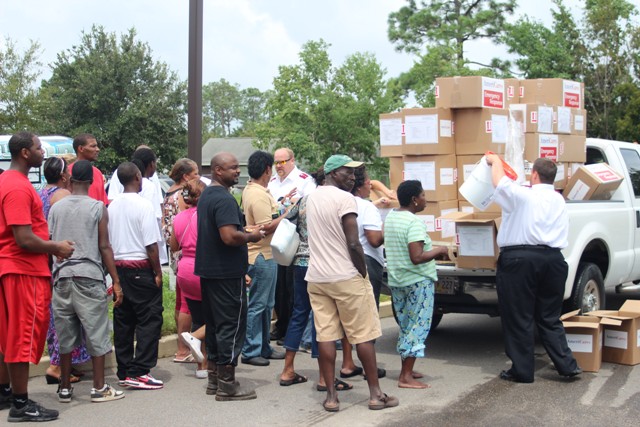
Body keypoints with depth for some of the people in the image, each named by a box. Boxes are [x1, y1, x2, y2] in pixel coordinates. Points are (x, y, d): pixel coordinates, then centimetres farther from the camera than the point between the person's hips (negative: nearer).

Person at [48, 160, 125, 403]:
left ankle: (65, 388, 18)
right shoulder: (97, 207, -2)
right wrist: (116, 281, -1)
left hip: (61, 276, 4)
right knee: (97, 334, 3)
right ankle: (99, 388, 5)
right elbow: (104, 247, -4)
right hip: (89, 276, -4)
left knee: (65, 335, 11)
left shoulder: (56, 208, 7)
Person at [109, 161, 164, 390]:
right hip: (141, 268, -7)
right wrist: (158, 272, -7)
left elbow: (107, 240, 12)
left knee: (123, 321, 11)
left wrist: (114, 269, 18)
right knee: (149, 319, -2)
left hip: (118, 266, 7)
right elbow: (151, 244, -14)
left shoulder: (112, 206, 7)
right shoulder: (143, 205, -12)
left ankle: (124, 371, 17)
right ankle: (139, 372, -5)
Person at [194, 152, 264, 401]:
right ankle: (227, 385, 1)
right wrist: (251, 236, -11)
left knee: (214, 323, 16)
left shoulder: (205, 196, 14)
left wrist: (244, 233, 18)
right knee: (232, 325, -3)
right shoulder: (224, 199, -18)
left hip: (208, 271, 10)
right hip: (227, 273, -10)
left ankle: (214, 379, 23)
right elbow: (229, 236, -28)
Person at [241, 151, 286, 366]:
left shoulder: (250, 190, 12)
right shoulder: (259, 196, -20)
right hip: (261, 255, -11)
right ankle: (250, 351, 4)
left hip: (265, 254, 11)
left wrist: (280, 207, 17)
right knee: (257, 305, -3)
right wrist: (287, 215, -15)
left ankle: (263, 347, 25)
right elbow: (267, 227, -23)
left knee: (266, 305, 17)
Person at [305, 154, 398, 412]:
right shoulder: (345, 198, -13)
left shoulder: (312, 197, 11)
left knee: (325, 337, 5)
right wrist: (364, 273, -6)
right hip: (346, 277, -6)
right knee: (363, 336, 3)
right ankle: (375, 394, 8)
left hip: (316, 277, 7)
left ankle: (331, 396, 6)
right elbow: (353, 244, -17)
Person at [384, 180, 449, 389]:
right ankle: (406, 377, -2)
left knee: (406, 327, 18)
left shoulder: (390, 216, 8)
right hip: (417, 282, -9)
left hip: (396, 281, 9)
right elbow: (417, 258, -26)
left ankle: (406, 370, 26)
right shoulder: (414, 223, -20)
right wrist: (439, 250, -11)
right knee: (418, 327, -2)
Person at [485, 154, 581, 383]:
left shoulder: (522, 195, -7)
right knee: (550, 318, 15)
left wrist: (495, 161, 23)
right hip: (553, 259, 6)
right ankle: (567, 365, 9)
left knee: (519, 319, 2)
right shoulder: (559, 201, 14)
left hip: (519, 259, -6)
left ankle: (522, 371, 7)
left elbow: (499, 182, 4)